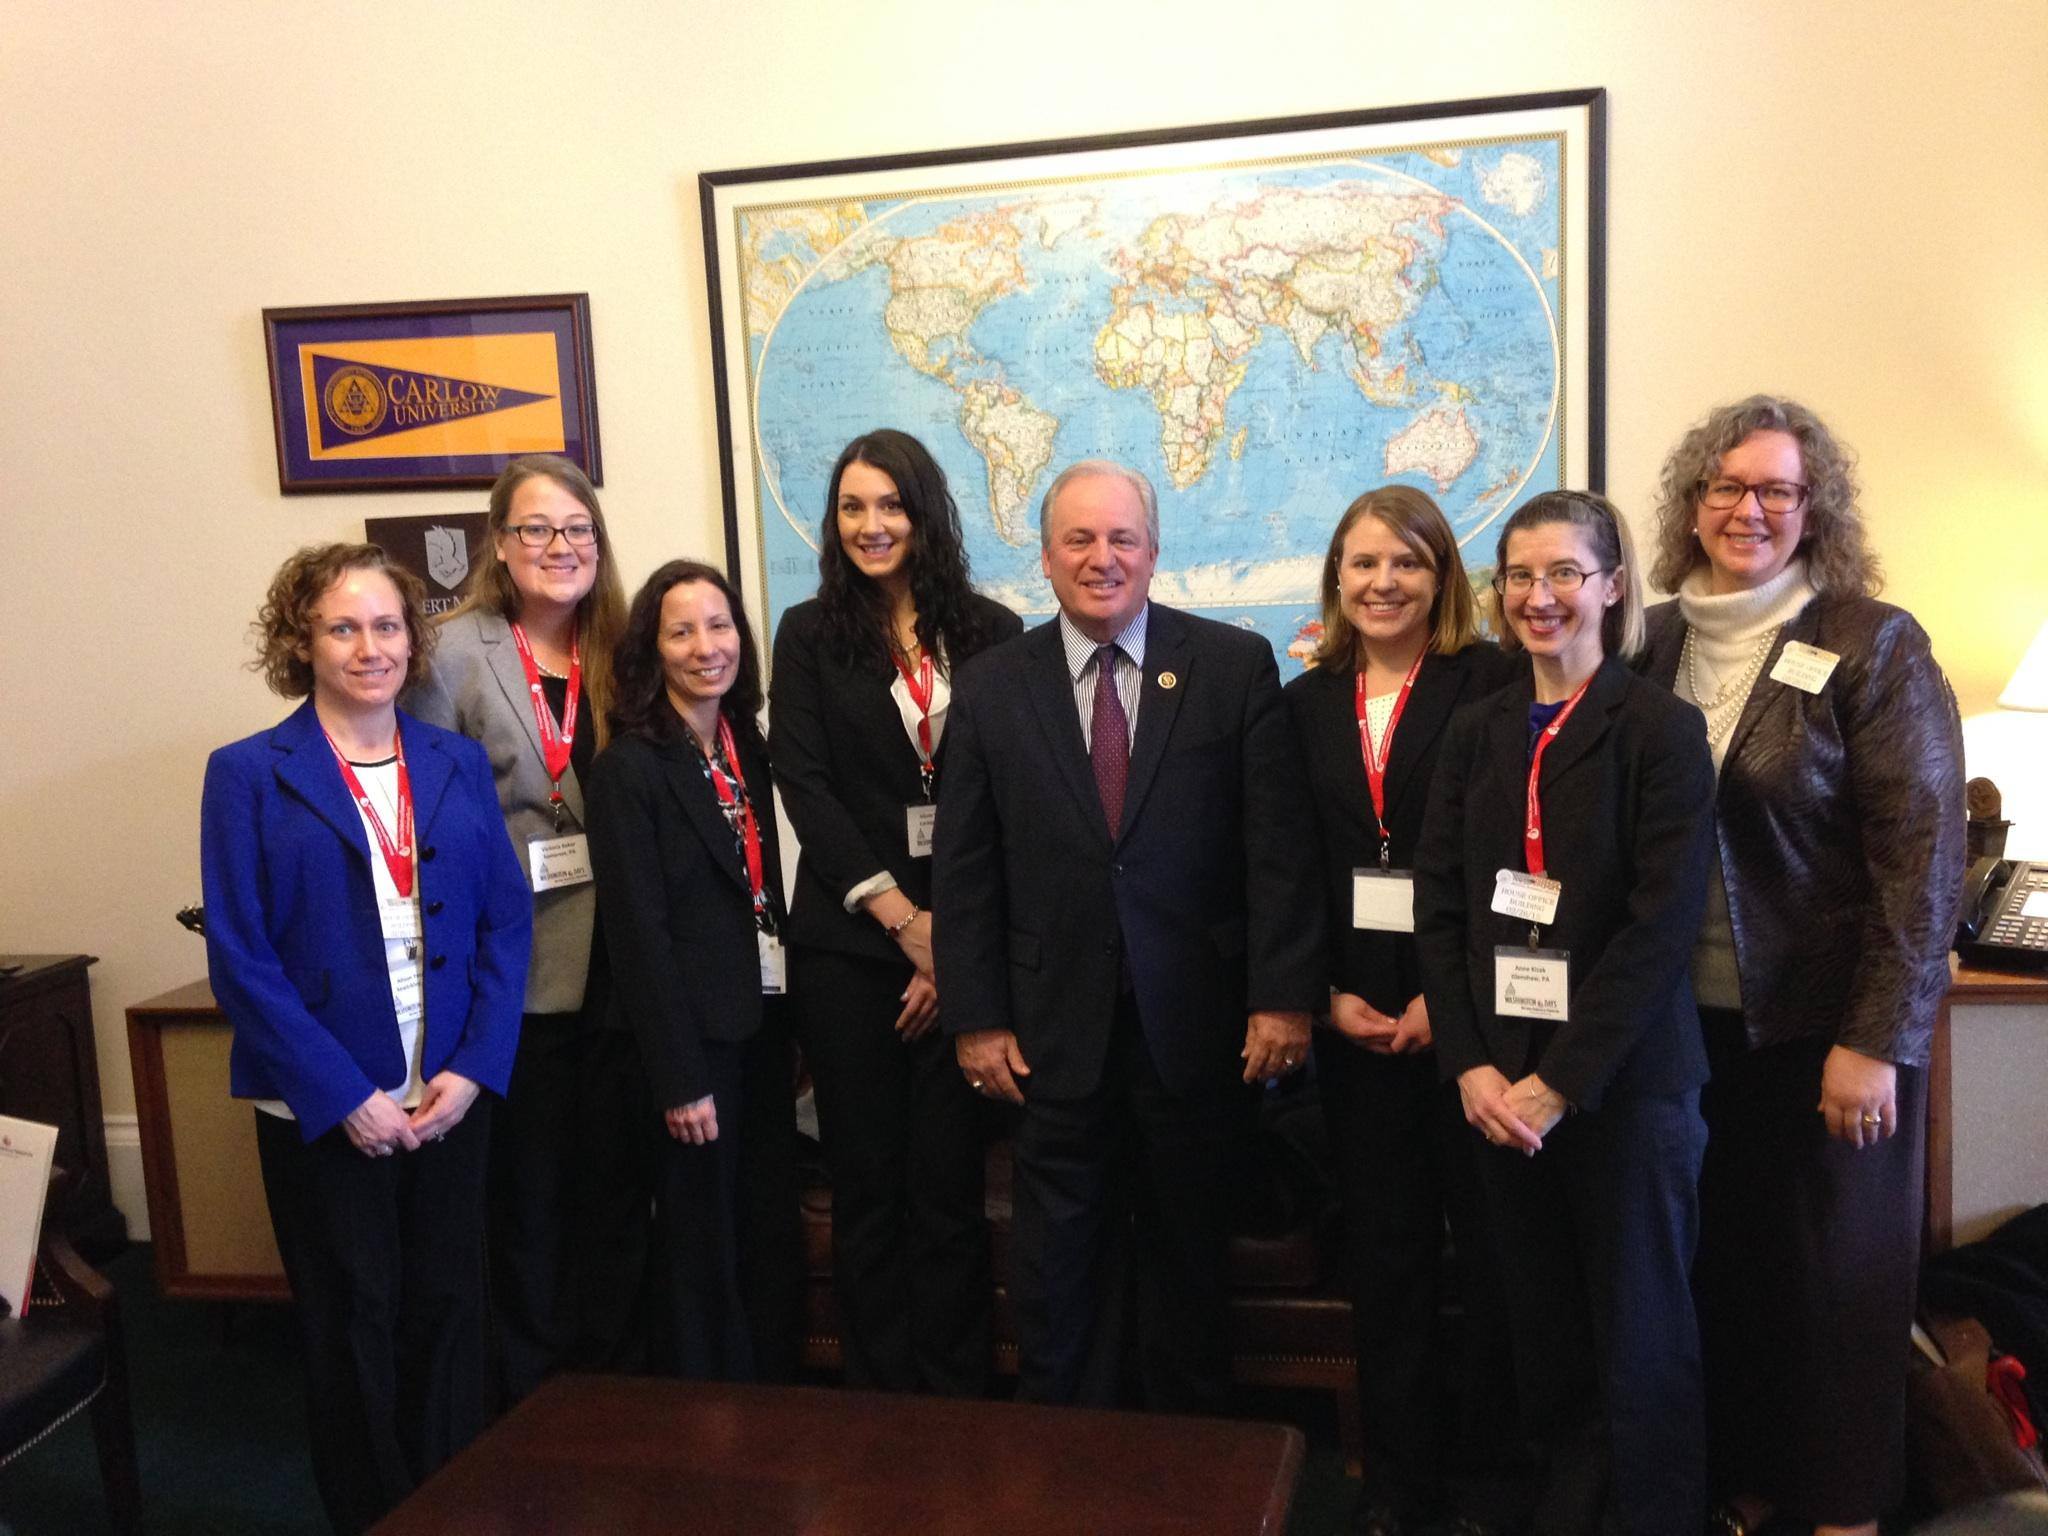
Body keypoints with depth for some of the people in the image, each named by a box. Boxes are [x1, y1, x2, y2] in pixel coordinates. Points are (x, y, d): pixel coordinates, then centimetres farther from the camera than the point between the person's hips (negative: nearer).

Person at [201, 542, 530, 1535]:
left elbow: (507, 922, 3)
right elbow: (241, 959, -9)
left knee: (449, 1311, 11)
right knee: (354, 1325, 9)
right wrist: (345, 1097, -14)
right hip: (323, 1110, -3)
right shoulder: (249, 775, -5)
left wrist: (472, 1070, -7)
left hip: (451, 1097, 3)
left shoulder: (458, 765, 5)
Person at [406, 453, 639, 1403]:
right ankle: (533, 1392, 28)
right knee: (529, 1190, 9)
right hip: (518, 974, -4)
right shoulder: (455, 653, -5)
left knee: (617, 1183, 13)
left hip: (621, 968, 4)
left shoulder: (619, 650, 7)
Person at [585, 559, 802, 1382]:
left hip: (761, 1026, 6)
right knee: (705, 1248, 9)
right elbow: (639, 932, -15)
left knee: (776, 1239, 14)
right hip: (692, 1036, -6)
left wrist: (790, 1023, 7)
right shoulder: (629, 766, -13)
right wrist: (679, 1078, -16)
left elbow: (764, 889, 10)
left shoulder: (747, 747, 7)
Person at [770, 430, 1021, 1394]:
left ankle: (955, 1400, 18)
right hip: (847, 942, 0)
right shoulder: (810, 635, 6)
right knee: (866, 1183, 7)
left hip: (963, 945, 0)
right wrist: (904, 920, -10)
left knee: (951, 1182, 3)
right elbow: (803, 786, -3)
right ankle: (879, 1404, 22)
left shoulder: (989, 633, 4)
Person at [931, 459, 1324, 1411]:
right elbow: (963, 871, 2)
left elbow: (1279, 847, -5)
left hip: (1196, 1020, 0)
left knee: (1189, 1253, 16)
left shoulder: (1236, 667, -3)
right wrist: (975, 1018, -2)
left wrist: (1283, 995, -9)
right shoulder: (990, 688, 2)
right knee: (1057, 1273, 11)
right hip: (1055, 1026, 1)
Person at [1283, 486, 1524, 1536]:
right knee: (1382, 1251, 11)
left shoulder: (1492, 685, -4)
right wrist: (1328, 995, -1)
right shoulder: (1306, 702, 9)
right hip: (1355, 1017, 4)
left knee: (1491, 1244, 5)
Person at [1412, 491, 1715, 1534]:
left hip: (1626, 1079, -4)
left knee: (1639, 1342, 6)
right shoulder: (1476, 734, 8)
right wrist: (1470, 1066, -6)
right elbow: (1438, 907, 5)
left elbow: (1662, 922, -12)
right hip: (1500, 1082, 4)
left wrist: (1560, 1080, -14)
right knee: (1542, 1335, 12)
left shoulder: (1661, 731, -5)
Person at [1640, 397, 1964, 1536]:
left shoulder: (1874, 646, -8)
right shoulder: (1656, 642, 4)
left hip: (1825, 1024, -3)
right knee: (1720, 1262, 13)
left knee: (1838, 1274, 9)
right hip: (1690, 1017, 4)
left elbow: (1924, 853, -11)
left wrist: (1876, 1040, -16)